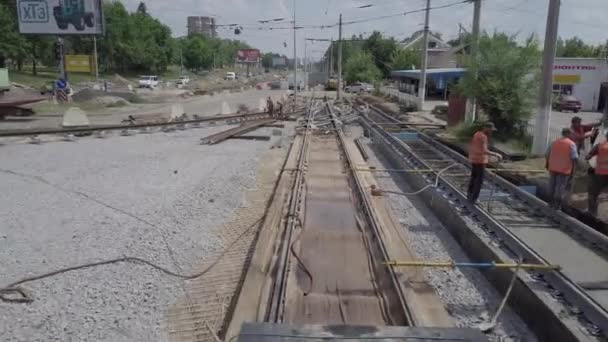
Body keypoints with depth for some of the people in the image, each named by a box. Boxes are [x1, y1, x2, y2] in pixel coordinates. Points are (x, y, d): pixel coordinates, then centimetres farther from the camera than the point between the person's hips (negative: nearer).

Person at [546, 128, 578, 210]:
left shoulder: (554, 142, 8)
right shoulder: (571, 144, -7)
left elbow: (547, 155, 13)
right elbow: (574, 158, -14)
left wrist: (547, 164, 29)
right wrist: (573, 170, -8)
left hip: (553, 168, 5)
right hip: (564, 169, -5)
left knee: (552, 186, 16)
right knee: (561, 188, 1)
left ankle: (551, 203, 25)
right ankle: (557, 206, 2)